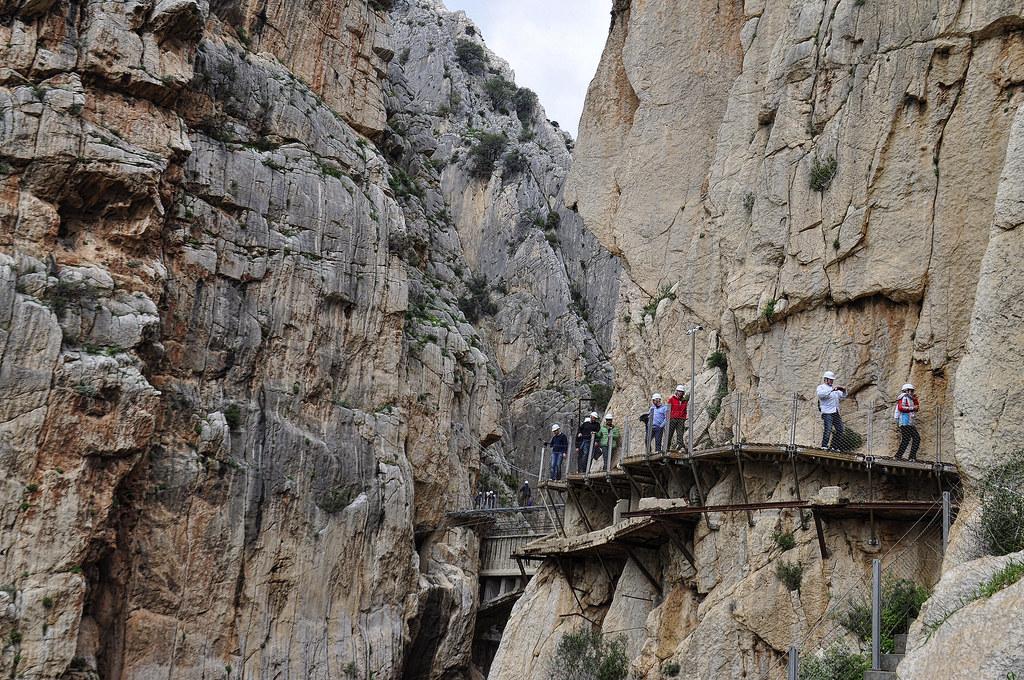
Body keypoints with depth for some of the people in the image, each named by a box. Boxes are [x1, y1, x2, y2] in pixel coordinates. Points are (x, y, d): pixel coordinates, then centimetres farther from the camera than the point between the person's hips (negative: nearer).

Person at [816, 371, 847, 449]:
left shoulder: (835, 389, 25)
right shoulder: (821, 387, 2)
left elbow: (843, 396, 23)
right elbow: (820, 394, -20)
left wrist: (844, 391, 1)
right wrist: (831, 390, -27)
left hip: (836, 413, 8)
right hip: (827, 413, -8)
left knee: (840, 430, 7)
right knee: (828, 429, -18)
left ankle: (833, 446, 15)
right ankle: (824, 446, -16)